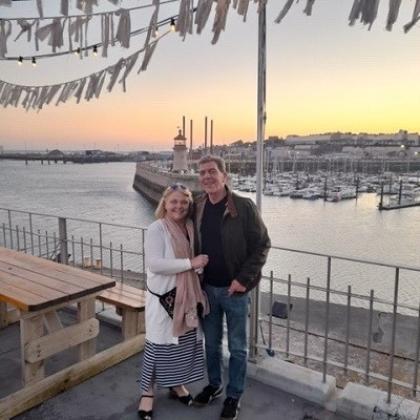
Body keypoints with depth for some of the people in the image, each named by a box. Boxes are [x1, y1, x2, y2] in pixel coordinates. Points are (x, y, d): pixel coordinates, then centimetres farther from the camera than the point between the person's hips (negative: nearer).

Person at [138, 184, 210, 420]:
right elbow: (154, 264, -26)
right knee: (159, 344, 4)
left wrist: (200, 266, -3)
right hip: (163, 296, -6)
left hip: (188, 295, 6)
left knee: (185, 341, 16)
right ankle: (148, 392, 23)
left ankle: (177, 384, 37)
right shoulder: (157, 229, -15)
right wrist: (191, 263, -26)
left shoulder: (191, 228, 3)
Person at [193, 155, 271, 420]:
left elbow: (262, 245, -11)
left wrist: (244, 279, -17)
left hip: (235, 289, -4)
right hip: (207, 288, 4)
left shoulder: (244, 206, -14)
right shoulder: (197, 208, 1)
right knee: (211, 343, 20)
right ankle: (214, 385, 41)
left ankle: (234, 396, 30)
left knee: (237, 347, 11)